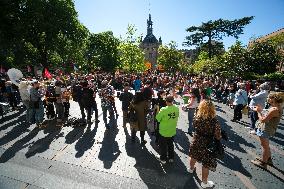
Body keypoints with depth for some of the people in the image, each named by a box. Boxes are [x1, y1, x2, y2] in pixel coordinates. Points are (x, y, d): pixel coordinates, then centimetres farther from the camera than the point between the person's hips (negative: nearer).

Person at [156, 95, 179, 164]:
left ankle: (163, 159, 32)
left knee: (163, 146, 17)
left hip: (164, 131, -4)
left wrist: (158, 111, -5)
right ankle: (171, 158, 39)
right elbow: (177, 117, 2)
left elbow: (158, 119, -17)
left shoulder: (163, 110, -27)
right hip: (172, 131, 4)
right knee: (171, 145, 24)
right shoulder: (177, 109, -13)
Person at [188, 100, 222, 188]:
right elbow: (217, 136, -19)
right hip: (207, 144, -4)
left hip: (196, 141, 4)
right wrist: (219, 137, 3)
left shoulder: (197, 117, -17)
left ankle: (191, 168, 59)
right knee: (206, 164, 18)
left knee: (194, 156, 31)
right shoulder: (214, 120, -27)